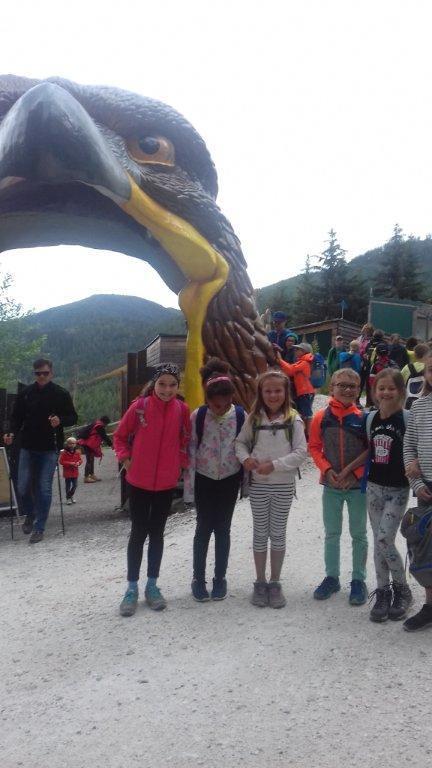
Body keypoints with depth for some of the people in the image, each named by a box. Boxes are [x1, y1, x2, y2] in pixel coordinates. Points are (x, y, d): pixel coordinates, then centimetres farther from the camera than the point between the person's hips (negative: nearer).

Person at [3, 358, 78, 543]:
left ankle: (39, 528, 10)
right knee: (23, 487, 1)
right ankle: (30, 515, 30)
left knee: (44, 489, -2)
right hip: (28, 447, 2)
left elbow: (73, 417, 3)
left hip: (50, 449, -2)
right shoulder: (25, 393, 5)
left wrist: (60, 420, -17)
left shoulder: (61, 394, -1)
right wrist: (12, 433, -8)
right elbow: (17, 417, 10)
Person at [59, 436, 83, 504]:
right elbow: (61, 461, -12)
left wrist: (78, 463, -13)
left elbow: (80, 459, 9)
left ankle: (72, 495, 30)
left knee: (75, 485, 7)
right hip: (67, 472, -3)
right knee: (68, 485, 3)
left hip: (75, 471, 4)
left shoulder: (77, 452, 2)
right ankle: (68, 498, 16)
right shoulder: (64, 452, -10)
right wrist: (70, 463, -20)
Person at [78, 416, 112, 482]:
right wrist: (111, 444, -6)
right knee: (89, 460, -8)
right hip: (88, 444, -10)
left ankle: (92, 475, 25)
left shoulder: (96, 424, 16)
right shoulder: (100, 426, -14)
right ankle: (86, 477, -7)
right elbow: (104, 437, -14)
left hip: (86, 442, 10)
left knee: (91, 459, 17)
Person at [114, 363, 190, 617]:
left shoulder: (182, 409, -5)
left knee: (157, 533, 13)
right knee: (139, 533, 5)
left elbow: (186, 440, 8)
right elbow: (120, 435, 2)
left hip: (167, 482, 2)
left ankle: (152, 585, 25)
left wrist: (181, 464, 0)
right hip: (139, 481, -2)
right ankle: (132, 588, 17)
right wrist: (125, 459, -8)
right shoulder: (140, 406, -10)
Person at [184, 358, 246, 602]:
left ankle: (220, 578, 23)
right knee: (204, 528, 5)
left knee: (223, 528, 9)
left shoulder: (240, 415, -10)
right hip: (205, 479, -1)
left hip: (230, 479, 1)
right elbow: (191, 452, -8)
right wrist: (189, 487, -8)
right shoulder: (198, 417, -12)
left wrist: (247, 482, 2)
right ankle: (198, 579, 19)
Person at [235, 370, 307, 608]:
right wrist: (245, 458, -13)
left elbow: (301, 452, -10)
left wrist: (274, 465, -18)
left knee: (278, 533, 9)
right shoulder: (254, 418, 0)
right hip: (258, 484, 1)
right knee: (260, 533, 11)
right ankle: (260, 583, 24)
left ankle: (275, 583, 23)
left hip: (283, 485, -1)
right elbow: (240, 442, 8)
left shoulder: (293, 420, -6)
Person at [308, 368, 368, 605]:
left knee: (358, 534, 11)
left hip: (358, 485, -1)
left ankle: (358, 580, 25)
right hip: (331, 485, 2)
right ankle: (331, 577, 29)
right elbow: (314, 447, 1)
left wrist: (355, 474, -15)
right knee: (331, 534, 14)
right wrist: (326, 469, -13)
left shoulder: (364, 418, -10)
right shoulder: (321, 418, -6)